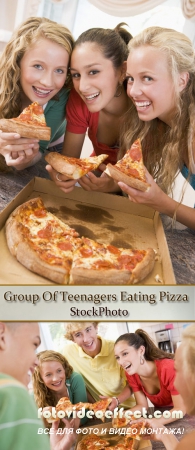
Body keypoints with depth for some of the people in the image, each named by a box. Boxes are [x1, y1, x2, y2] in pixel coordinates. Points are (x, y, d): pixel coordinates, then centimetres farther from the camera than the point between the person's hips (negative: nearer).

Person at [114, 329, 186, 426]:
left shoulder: (168, 368, -28)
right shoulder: (131, 374, -10)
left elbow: (181, 409, -25)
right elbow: (142, 405, -6)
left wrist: (153, 422, -39)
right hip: (161, 415, 4)